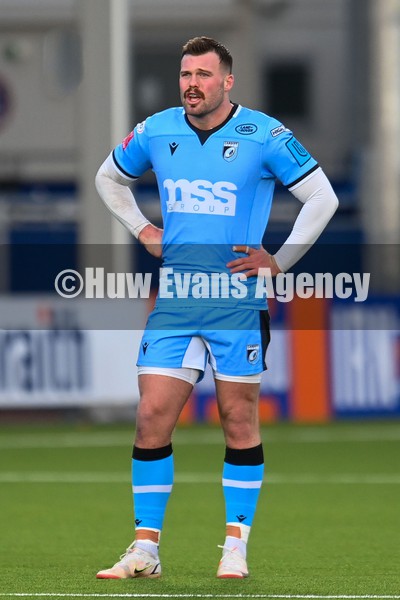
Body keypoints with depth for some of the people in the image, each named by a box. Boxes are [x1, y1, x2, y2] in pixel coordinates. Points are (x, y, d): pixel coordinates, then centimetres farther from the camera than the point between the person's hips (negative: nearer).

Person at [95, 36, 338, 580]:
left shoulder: (263, 135, -6)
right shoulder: (156, 132, 5)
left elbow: (322, 198, -1)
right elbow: (108, 178, 25)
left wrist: (279, 261, -5)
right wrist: (141, 229, 13)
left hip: (238, 302, -3)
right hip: (174, 301, 3)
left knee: (240, 421, 3)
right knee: (152, 419, -4)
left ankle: (236, 546, 12)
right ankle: (144, 550, 1)